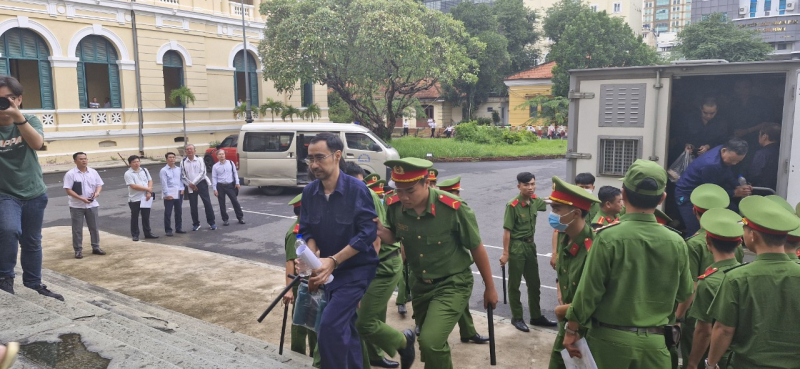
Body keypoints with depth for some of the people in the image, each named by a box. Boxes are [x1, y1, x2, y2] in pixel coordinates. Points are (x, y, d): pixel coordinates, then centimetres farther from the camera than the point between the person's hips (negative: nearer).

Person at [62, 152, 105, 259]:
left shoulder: (93, 172, 4)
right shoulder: (70, 174, -9)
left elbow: (99, 185, 11)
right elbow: (68, 190, -13)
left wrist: (97, 192, -12)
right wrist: (81, 199, -22)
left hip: (92, 205, 4)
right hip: (77, 206, -4)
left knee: (94, 227, 11)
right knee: (77, 229, 3)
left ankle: (96, 247, 22)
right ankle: (78, 250, 11)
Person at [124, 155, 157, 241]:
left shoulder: (144, 170, 7)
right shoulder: (128, 174, -9)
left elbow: (150, 181, 7)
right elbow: (133, 186, -18)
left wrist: (149, 192, -7)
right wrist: (147, 189, -13)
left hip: (145, 198, 4)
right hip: (134, 199, -4)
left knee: (146, 216, 11)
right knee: (135, 217, 6)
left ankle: (148, 233, 21)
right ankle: (135, 235, 15)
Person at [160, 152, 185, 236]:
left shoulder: (179, 169, 10)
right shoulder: (163, 170, -5)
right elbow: (164, 183, -9)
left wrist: (182, 189, 0)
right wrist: (167, 194, -14)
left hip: (179, 193, 5)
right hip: (169, 194, -5)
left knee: (179, 212, 12)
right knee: (168, 213, -1)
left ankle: (179, 228, 23)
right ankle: (168, 230, 6)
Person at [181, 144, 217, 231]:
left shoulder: (199, 159, -2)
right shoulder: (183, 162, 2)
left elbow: (202, 172, -8)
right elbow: (183, 176, 2)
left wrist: (193, 183, -13)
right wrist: (190, 184, -8)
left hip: (201, 183, -2)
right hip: (190, 187, 2)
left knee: (207, 203, -2)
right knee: (193, 205, 6)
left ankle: (211, 222, 7)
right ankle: (196, 224, 19)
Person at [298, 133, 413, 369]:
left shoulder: (357, 189, -19)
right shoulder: (309, 192, -4)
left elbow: (367, 233, -21)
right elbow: (307, 231, 0)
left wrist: (332, 261, -26)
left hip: (357, 268, -6)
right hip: (331, 269, 6)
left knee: (330, 326, -14)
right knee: (345, 327, 16)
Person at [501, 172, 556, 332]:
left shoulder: (534, 200, -1)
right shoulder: (512, 205, -20)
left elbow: (546, 204, 21)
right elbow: (507, 231, -17)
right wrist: (505, 253, -16)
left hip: (530, 245, 7)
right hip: (516, 247, -7)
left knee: (534, 283, 15)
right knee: (515, 284, 6)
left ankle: (536, 316, 30)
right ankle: (517, 318, 20)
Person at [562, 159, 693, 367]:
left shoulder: (608, 238, -16)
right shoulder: (676, 243, -5)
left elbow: (589, 290, -13)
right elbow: (684, 294, 9)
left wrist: (571, 330, -1)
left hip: (610, 338, -2)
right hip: (654, 342, 2)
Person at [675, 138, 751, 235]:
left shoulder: (725, 153, -6)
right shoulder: (711, 165, -33)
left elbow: (729, 176, 8)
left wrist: (739, 186, -9)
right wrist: (735, 193, -18)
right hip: (687, 195, -9)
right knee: (696, 232, -10)